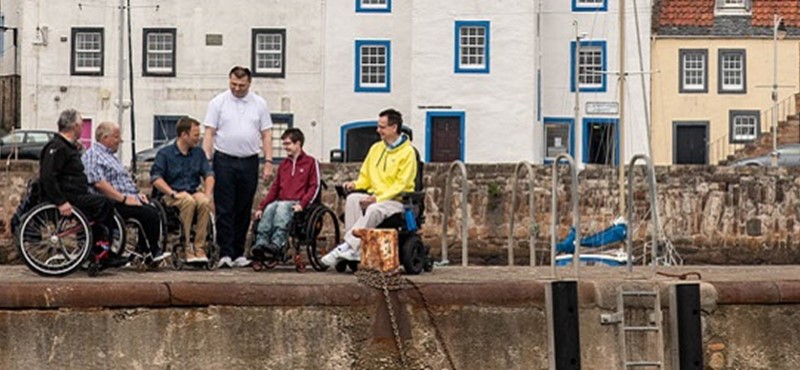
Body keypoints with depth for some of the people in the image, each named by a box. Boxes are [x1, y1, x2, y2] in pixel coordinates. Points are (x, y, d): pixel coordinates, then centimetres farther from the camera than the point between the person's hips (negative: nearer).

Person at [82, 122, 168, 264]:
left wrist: (136, 193, 13)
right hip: (113, 203, -10)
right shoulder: (93, 155, -8)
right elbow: (99, 183, -20)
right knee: (149, 214, -22)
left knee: (153, 210, -10)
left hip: (127, 199, 10)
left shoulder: (110, 155, 24)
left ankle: (142, 251, -7)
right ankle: (153, 252, -8)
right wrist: (124, 198, -21)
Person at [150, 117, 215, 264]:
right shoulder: (165, 154, 1)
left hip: (193, 192, 4)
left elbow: (208, 174, 11)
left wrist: (207, 194, -8)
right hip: (171, 196, -4)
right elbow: (155, 178, -8)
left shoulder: (198, 153, 16)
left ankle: (199, 248, -28)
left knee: (204, 202, -31)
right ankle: (187, 248, -30)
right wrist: (173, 193, -19)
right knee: (189, 201, -37)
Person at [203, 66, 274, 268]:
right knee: (225, 210, -5)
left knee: (244, 210, 7)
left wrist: (268, 162, 1)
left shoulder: (259, 104, 9)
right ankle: (225, 253, -7)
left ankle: (239, 254, 13)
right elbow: (209, 133, 1)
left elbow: (266, 135, 9)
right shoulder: (218, 103, 3)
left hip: (249, 162, 2)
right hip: (224, 161, -2)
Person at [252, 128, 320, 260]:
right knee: (269, 208, -28)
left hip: (296, 203, -5)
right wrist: (261, 207, 11)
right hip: (281, 200, 5)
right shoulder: (283, 164, 26)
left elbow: (314, 186, 0)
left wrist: (302, 204, -14)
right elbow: (274, 188, 23)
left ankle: (277, 244, -50)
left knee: (282, 207, -35)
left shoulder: (310, 162, 9)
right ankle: (261, 243, -43)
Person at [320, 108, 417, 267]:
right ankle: (355, 250, -33)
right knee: (352, 199, -25)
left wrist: (378, 198, -22)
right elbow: (365, 177, 20)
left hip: (397, 201, -6)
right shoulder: (376, 148, 15)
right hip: (375, 197, 6)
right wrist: (355, 184, -3)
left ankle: (348, 246, -37)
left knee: (374, 209, -37)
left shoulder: (407, 152, -5)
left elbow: (400, 185, -12)